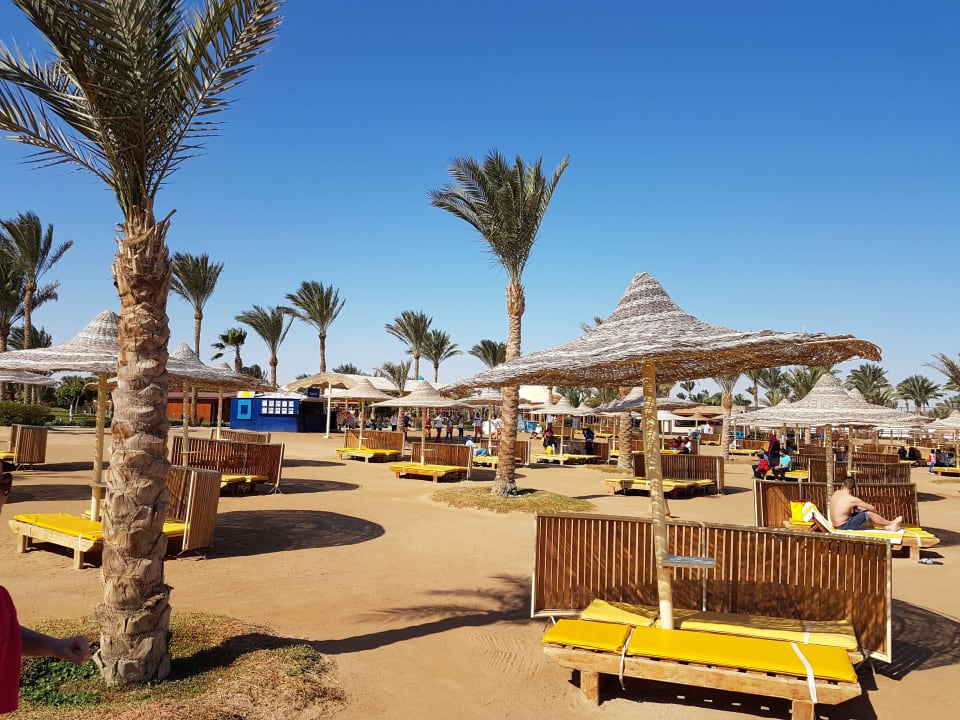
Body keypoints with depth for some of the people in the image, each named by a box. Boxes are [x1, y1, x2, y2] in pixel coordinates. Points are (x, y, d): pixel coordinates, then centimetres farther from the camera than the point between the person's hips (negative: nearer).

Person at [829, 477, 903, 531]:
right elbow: (872, 508, -7)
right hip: (844, 526, -8)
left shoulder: (836, 493, 4)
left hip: (837, 524, 8)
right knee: (869, 514, -1)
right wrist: (874, 510, 16)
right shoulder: (852, 499, -17)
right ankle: (891, 523, 20)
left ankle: (888, 527, 23)